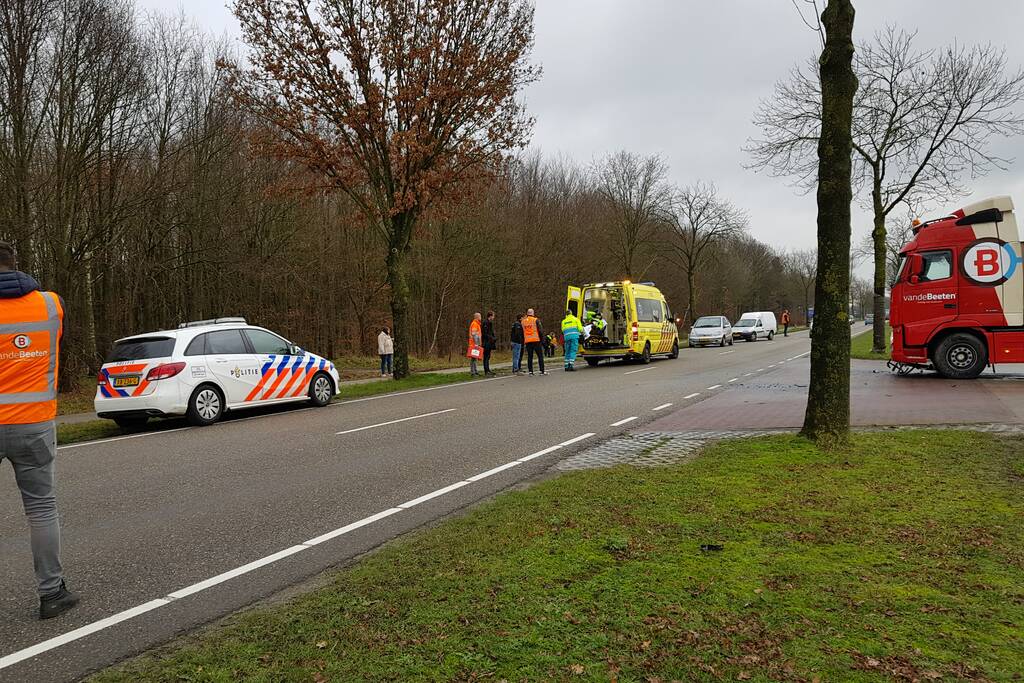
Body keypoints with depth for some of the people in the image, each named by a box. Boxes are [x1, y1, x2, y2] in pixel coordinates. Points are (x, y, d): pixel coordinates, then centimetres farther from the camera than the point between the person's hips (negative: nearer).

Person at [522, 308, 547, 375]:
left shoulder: (523, 321, 10)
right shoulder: (536, 320, -3)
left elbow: (522, 333, 16)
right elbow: (540, 330, -5)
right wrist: (542, 339, 1)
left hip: (527, 341, 4)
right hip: (536, 340, -4)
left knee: (529, 356, 7)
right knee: (540, 356, 2)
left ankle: (530, 371, 4)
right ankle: (542, 371, -1)